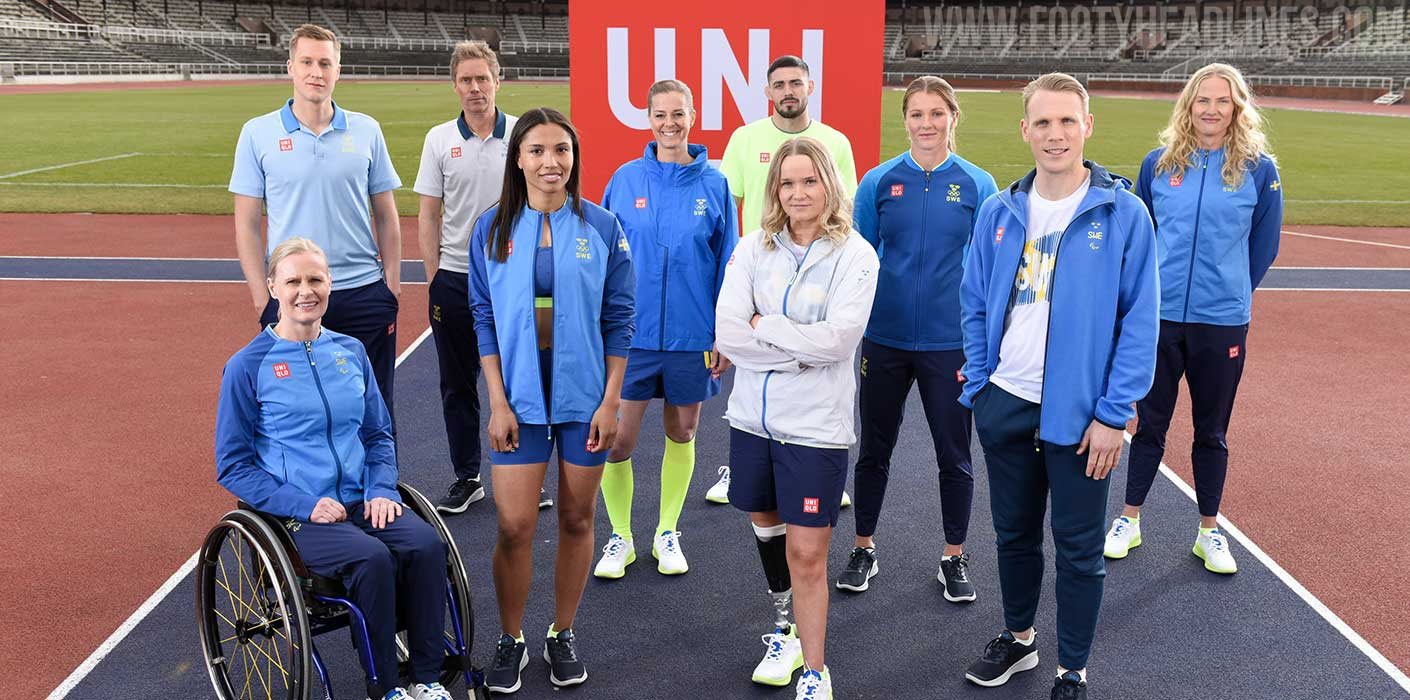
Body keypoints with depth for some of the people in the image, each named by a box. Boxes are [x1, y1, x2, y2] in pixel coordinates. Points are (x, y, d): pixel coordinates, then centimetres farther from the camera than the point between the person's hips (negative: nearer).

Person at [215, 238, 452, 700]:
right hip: (294, 516, -4)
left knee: (425, 544, -24)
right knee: (372, 558, -30)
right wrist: (305, 505, -14)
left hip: (360, 503, 4)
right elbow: (233, 467, -2)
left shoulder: (350, 351, 10)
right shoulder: (248, 366, -3)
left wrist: (382, 490, -2)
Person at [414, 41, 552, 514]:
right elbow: (428, 215, 6)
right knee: (458, 384, 9)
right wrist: (433, 278, 0)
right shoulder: (439, 139, 3)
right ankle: (466, 478, 21)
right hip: (455, 279, 2)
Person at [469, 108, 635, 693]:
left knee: (577, 519, 10)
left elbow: (617, 320, 0)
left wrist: (611, 401, -4)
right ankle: (511, 642, 19)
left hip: (584, 397, 0)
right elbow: (484, 318, 1)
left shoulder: (601, 226, -2)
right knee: (514, 527, -1)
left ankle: (562, 636, 28)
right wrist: (498, 402, -5)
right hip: (520, 397, 0)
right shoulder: (493, 228, -1)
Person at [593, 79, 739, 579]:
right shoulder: (626, 179, -2)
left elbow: (727, 264, 2)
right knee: (618, 439, -2)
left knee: (682, 432, 13)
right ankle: (620, 536, 19)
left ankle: (667, 533, 30)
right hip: (631, 331, 0)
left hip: (692, 333, 1)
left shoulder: (713, 184, -2)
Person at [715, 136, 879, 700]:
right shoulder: (753, 249, 1)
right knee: (765, 524, 20)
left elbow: (838, 337, -20)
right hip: (752, 417, 4)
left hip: (816, 425, -4)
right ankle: (784, 628, 44)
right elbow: (726, 333, -9)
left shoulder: (854, 255, -7)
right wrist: (798, 353, -15)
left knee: (807, 556, -2)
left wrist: (763, 326, -13)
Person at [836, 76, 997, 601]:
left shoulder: (978, 186, -2)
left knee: (954, 455, 10)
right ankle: (864, 550, 29)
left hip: (950, 343, -1)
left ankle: (954, 558, 27)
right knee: (874, 449, 12)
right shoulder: (879, 181, 0)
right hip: (885, 339, 1)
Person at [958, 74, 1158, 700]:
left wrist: (1113, 414, -13)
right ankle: (1017, 638, 40)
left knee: (1078, 549, 9)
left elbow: (1139, 320, -10)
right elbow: (975, 306, 10)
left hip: (1079, 414, -3)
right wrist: (978, 384, 3)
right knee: (1014, 534, 19)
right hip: (1004, 406, 4)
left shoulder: (1123, 214, -10)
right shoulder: (999, 212, 2)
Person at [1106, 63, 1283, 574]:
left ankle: (1209, 532, 24)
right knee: (1150, 423, 11)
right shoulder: (1158, 165, 1)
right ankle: (1130, 520, 24)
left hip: (1222, 322, -1)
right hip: (1158, 317, 1)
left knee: (1211, 431, 11)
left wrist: (1229, 292, 12)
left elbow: (1263, 246, 7)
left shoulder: (1259, 169, -2)